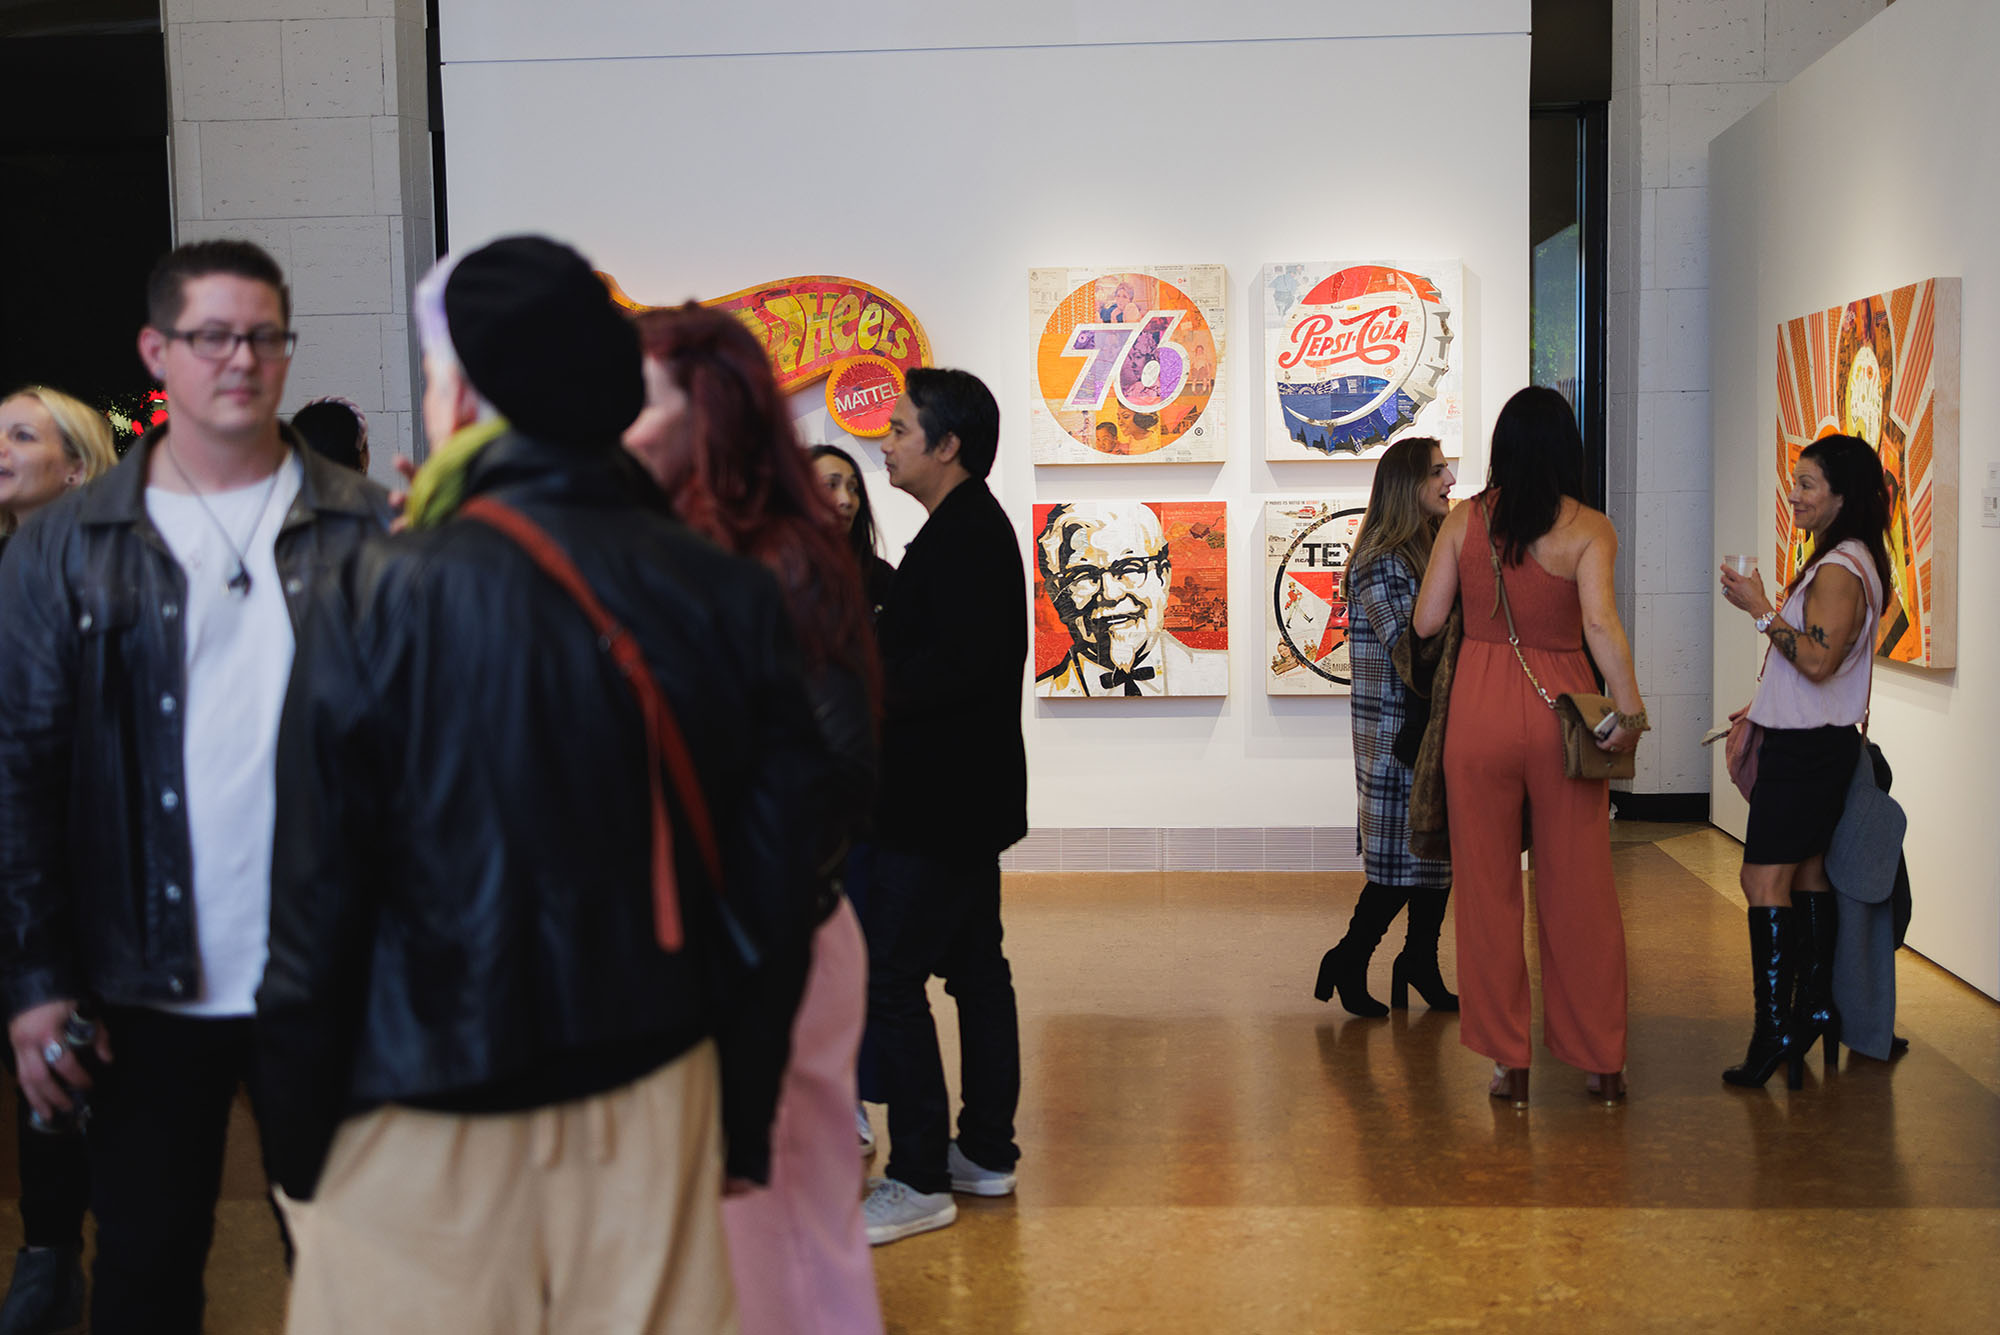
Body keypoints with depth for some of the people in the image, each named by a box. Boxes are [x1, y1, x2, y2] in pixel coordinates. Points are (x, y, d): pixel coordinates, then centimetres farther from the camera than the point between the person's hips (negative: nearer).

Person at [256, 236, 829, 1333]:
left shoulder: (380, 600, -14)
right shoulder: (729, 596, -4)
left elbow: (319, 909, -9)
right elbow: (770, 886, 2)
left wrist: (296, 1140, 4)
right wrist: (745, 1119, 13)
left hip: (426, 1123, -3)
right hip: (654, 1107, 3)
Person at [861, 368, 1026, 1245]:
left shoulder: (966, 535, -17)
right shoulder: (970, 527, 16)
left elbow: (964, 662, -27)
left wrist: (871, 695, -19)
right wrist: (874, 683, 8)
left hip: (943, 802, -11)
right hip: (964, 794, 11)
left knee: (890, 978, -7)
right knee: (974, 968, 15)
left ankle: (920, 1180, 0)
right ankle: (986, 1152, 24)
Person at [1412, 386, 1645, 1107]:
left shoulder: (1465, 519, 0)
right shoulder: (1588, 528, -7)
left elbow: (1425, 620, 1)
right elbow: (1600, 623, -21)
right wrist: (1631, 709, -16)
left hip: (1479, 705, 1)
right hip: (1561, 709, -1)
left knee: (1488, 887, 10)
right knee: (1579, 888, 10)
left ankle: (1509, 1064, 15)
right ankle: (1603, 1063, 18)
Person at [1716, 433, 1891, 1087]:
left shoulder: (1839, 570, -18)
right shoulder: (1846, 560, 15)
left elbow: (1818, 661, -25)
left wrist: (1761, 609, -20)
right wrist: (1764, 706, 22)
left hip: (1808, 748, -11)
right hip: (1812, 740, 11)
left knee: (1765, 879, -11)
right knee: (1806, 874, 15)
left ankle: (1774, 1028, -11)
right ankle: (1817, 1007, 23)